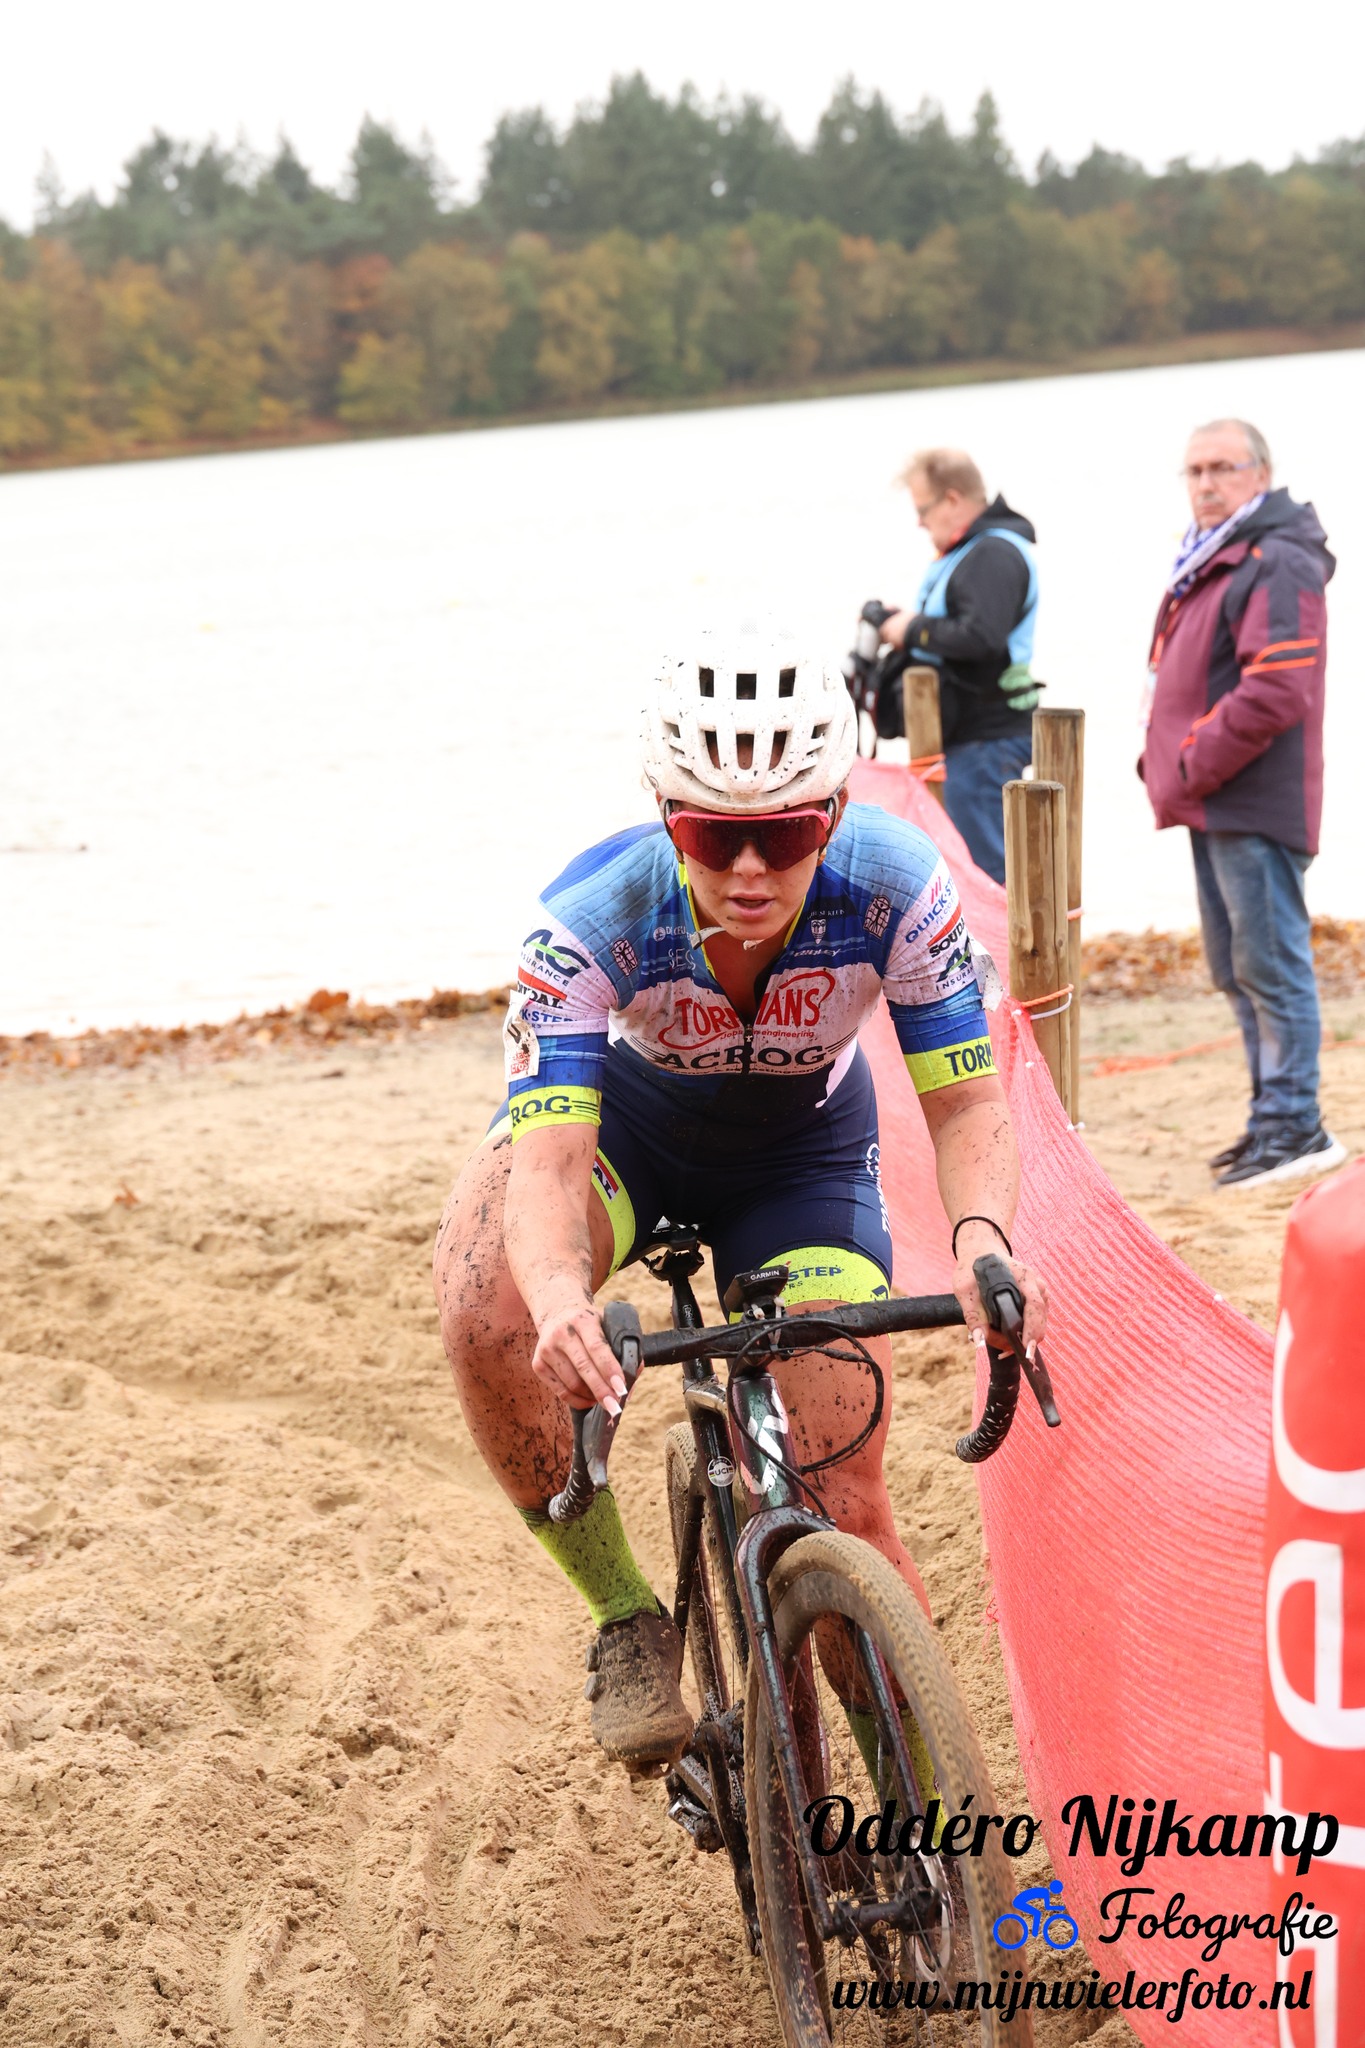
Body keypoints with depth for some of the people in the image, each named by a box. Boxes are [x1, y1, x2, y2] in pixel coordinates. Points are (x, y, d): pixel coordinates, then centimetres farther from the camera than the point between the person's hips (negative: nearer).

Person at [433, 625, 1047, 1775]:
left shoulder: (896, 889, -31)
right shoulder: (591, 920, -34)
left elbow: (967, 1101, -25)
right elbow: (548, 1159, -40)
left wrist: (983, 1235, -48)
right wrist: (559, 1297, -63)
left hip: (803, 1149, 1)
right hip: (626, 1117, -1)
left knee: (844, 1505, -8)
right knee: (485, 1318, -33)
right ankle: (627, 1620, -13)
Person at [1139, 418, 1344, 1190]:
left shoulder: (1277, 565, -14)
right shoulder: (1208, 562, 18)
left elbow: (1274, 693, -23)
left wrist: (1192, 767, -16)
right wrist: (1167, 764, 11)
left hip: (1256, 806, -10)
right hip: (1215, 804, 10)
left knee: (1272, 965, -7)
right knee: (1238, 970, 15)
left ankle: (1292, 1127, -4)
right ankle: (1278, 1119, 22)